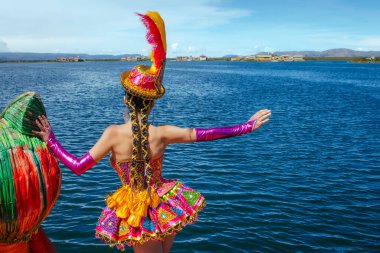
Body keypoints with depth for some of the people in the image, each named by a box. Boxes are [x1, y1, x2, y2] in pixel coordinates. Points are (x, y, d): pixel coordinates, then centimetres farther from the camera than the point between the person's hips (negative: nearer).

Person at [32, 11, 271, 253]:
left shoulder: (113, 134, -21)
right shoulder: (162, 134, -17)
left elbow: (78, 166, -16)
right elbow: (203, 134, -9)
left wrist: (50, 140, -3)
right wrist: (247, 126, 0)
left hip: (138, 214, -1)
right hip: (167, 208, 2)